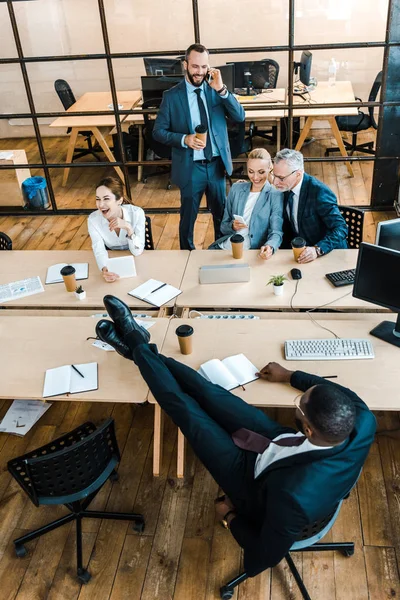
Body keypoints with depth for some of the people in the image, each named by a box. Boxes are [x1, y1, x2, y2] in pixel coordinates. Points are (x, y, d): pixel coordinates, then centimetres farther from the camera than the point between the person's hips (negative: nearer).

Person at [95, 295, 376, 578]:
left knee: (184, 407, 1)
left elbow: (264, 557, -26)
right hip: (279, 444, 5)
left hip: (254, 478, -4)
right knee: (205, 391, 6)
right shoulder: (364, 422, -30)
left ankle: (138, 346, 25)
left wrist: (230, 516, -8)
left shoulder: (293, 494, -45)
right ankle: (138, 341, 25)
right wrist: (291, 376, 7)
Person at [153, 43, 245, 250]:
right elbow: (158, 132, -6)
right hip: (190, 167, -2)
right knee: (188, 217, 12)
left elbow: (240, 116, -9)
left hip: (217, 164, 3)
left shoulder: (216, 90, 0)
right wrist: (184, 139, -22)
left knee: (221, 214, 18)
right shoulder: (171, 96, -7)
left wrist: (221, 90, -21)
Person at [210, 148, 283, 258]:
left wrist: (270, 247, -33)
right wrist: (232, 226, -9)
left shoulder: (276, 195, 1)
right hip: (225, 247, 3)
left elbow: (276, 231, -9)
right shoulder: (236, 188, 12)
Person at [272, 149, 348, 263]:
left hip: (328, 253, -6)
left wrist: (317, 250, -36)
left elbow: (341, 229, -23)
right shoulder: (286, 188, -2)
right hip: (300, 249, 6)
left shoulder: (319, 192, -22)